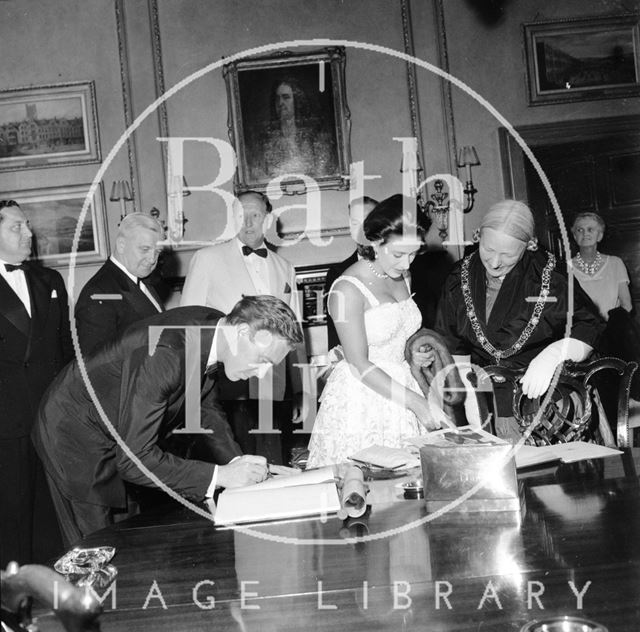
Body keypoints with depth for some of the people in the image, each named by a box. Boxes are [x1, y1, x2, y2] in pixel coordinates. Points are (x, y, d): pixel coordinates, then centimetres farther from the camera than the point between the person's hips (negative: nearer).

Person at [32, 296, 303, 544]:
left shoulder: (213, 327, -12)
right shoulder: (162, 354, -38)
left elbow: (205, 406, 5)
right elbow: (133, 458, -36)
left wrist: (237, 461, -9)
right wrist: (219, 475, -35)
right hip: (75, 434, -8)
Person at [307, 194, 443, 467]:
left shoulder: (402, 277, 7)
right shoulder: (348, 289, -16)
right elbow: (360, 365, -17)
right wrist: (414, 401, -19)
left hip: (401, 387, 7)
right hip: (361, 398, -6)